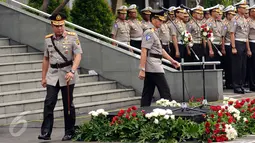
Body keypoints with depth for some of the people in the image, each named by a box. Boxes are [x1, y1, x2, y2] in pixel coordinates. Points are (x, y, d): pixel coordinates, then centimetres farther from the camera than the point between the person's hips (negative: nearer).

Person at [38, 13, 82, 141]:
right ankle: (45, 132, -9)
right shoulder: (48, 39, 8)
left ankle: (69, 132, 15)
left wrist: (72, 71, -24)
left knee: (68, 105, 5)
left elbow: (78, 55, -11)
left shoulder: (72, 37, -4)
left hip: (67, 75, -3)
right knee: (49, 103, -7)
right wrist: (43, 77, 14)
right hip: (52, 75, 3)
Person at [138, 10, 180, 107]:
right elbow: (144, 52, -18)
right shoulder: (149, 33, -12)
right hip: (154, 67, -10)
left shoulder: (154, 32, 19)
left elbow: (160, 50, 27)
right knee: (165, 91, -5)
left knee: (147, 93, 8)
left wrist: (172, 61, 25)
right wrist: (142, 69, -23)